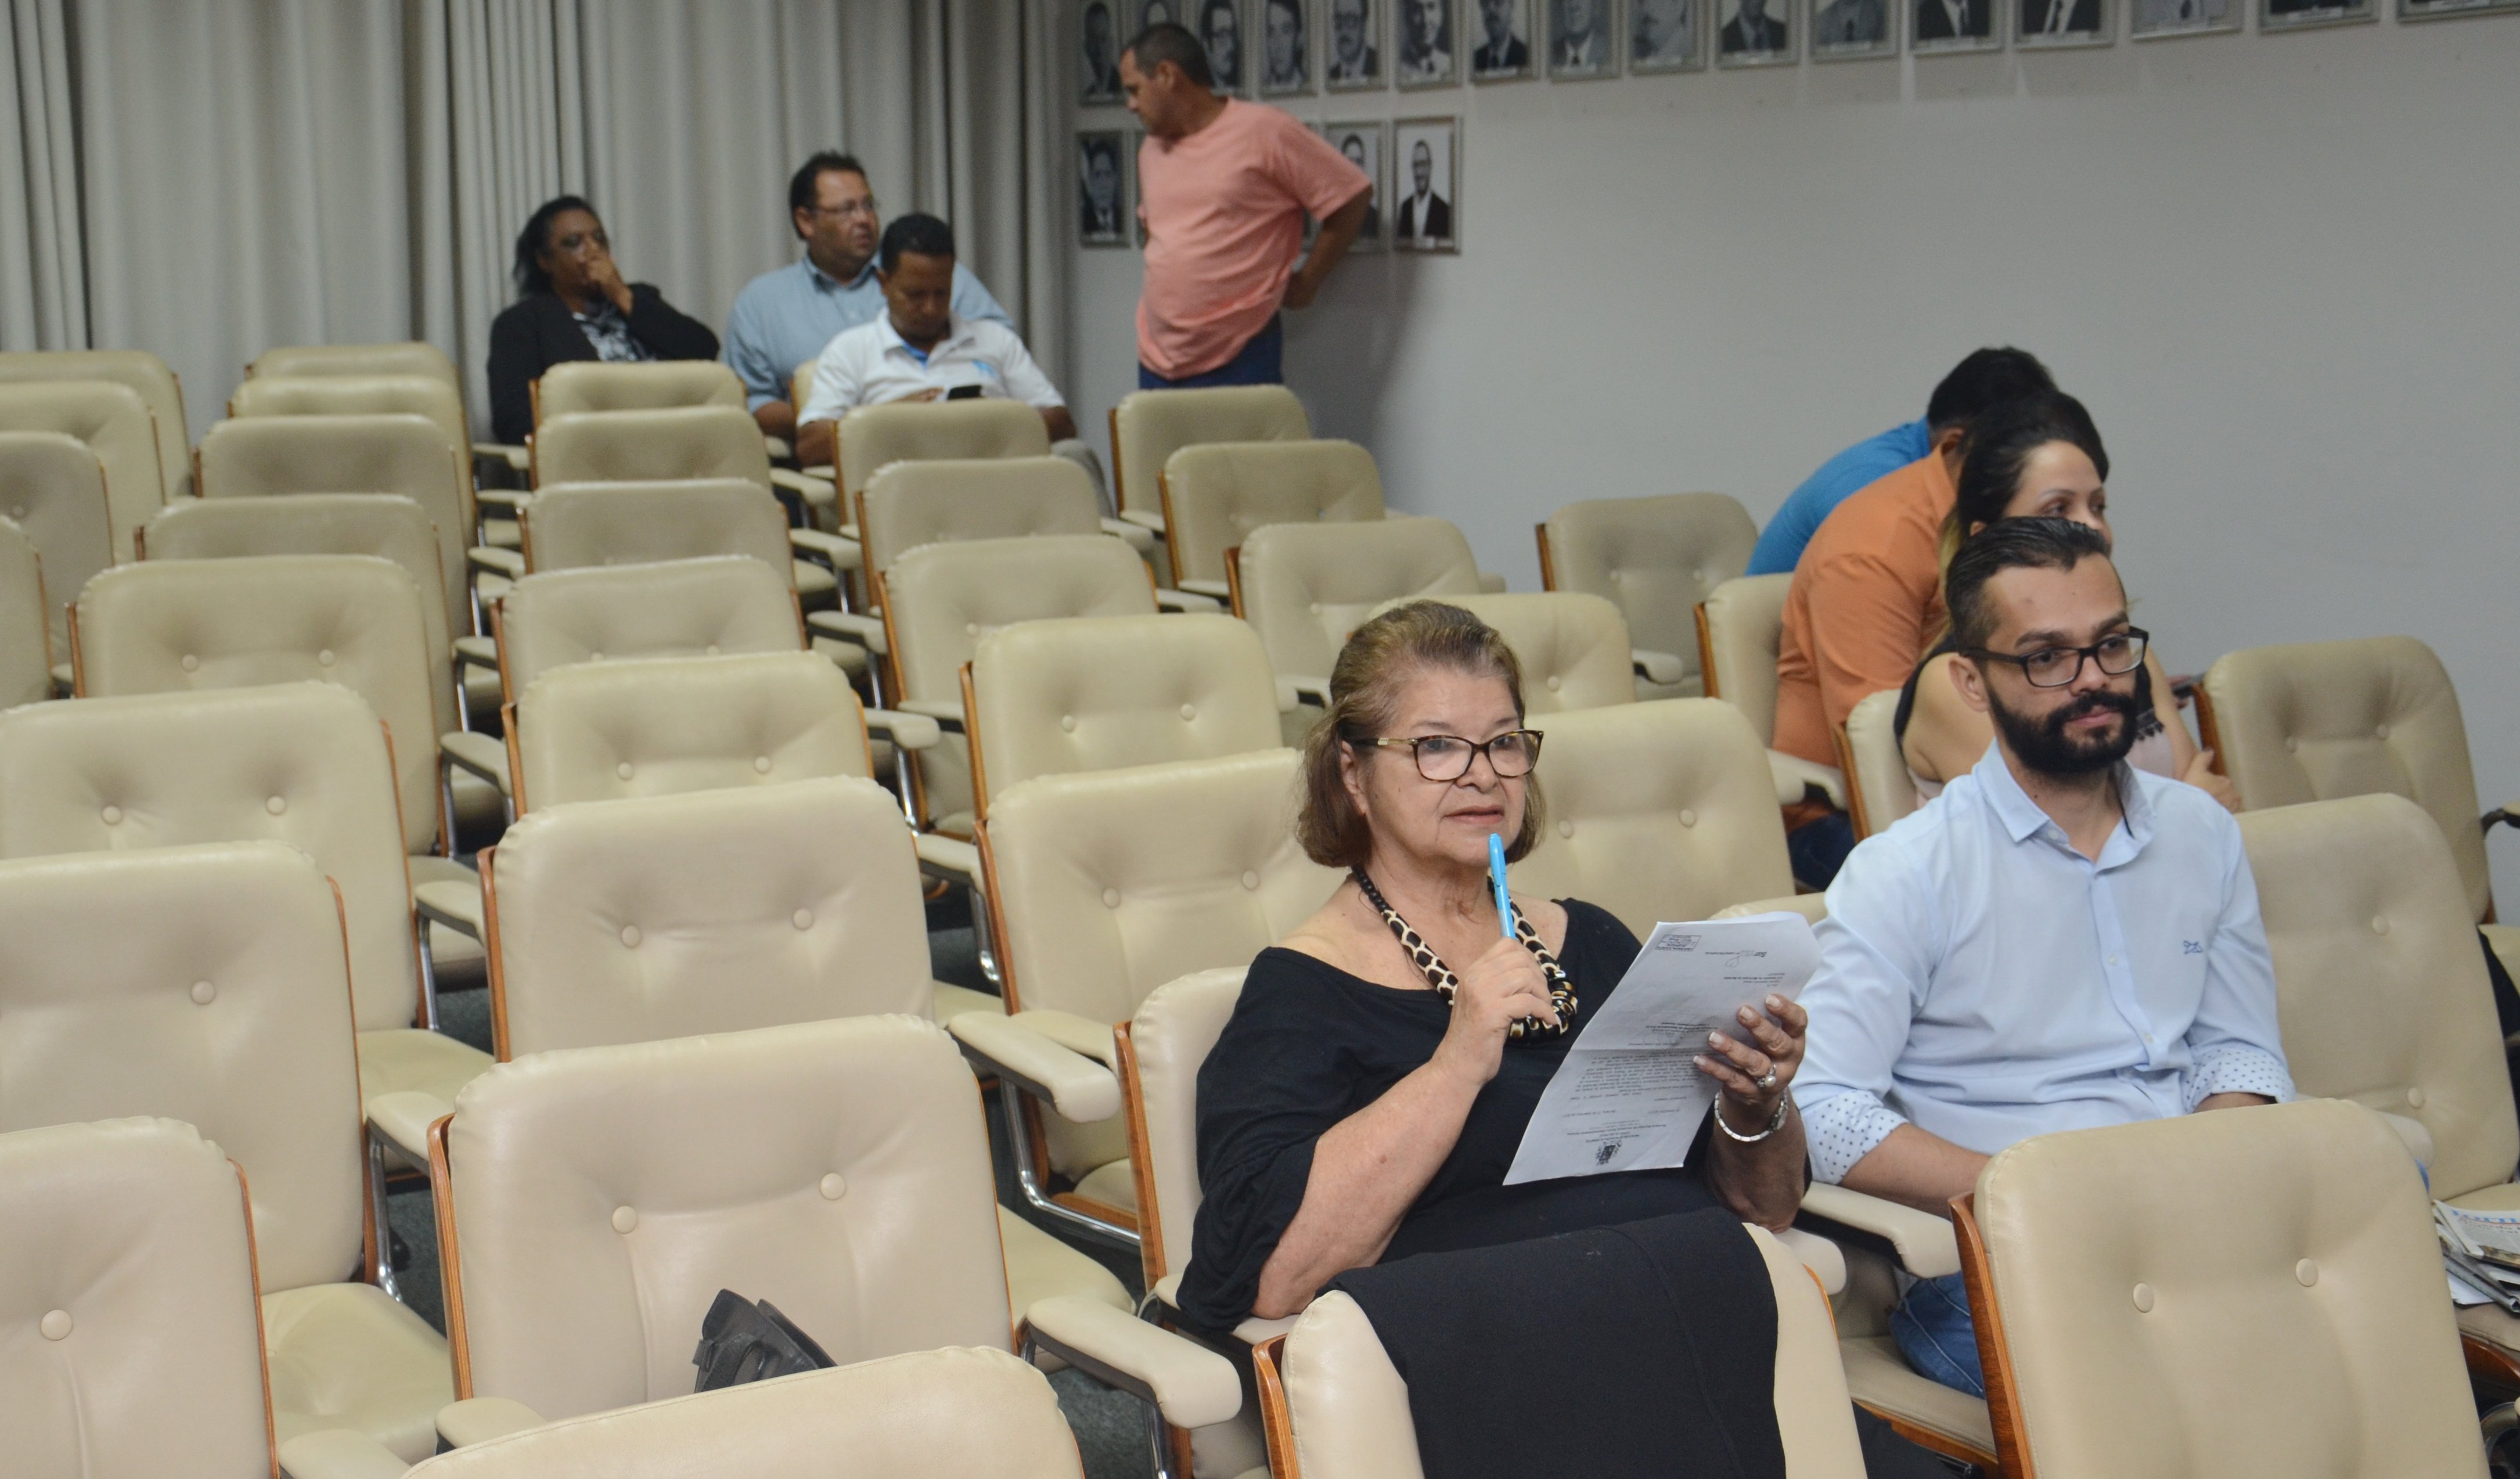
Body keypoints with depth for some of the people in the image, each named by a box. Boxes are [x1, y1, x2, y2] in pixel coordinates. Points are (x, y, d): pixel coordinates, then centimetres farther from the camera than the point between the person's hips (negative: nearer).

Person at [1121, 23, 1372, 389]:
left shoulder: (1263, 130, -8)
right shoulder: (1151, 150, 13)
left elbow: (1350, 196, -4)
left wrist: (1306, 281, 0)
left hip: (1238, 364, -6)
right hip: (1156, 363, 6)